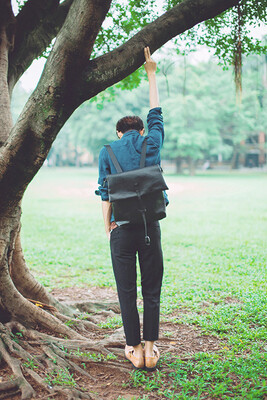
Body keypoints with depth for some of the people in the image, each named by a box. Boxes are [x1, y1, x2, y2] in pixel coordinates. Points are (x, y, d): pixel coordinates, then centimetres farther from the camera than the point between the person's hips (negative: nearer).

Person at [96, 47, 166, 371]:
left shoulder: (108, 151, 4)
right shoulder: (152, 143, 5)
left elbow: (105, 193, 0)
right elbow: (155, 113, 21)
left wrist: (107, 229, 7)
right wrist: (151, 74, 30)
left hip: (122, 228, -1)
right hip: (151, 226, 1)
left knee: (127, 292, 7)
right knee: (152, 290, 8)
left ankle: (134, 350, 11)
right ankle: (150, 349, 10)